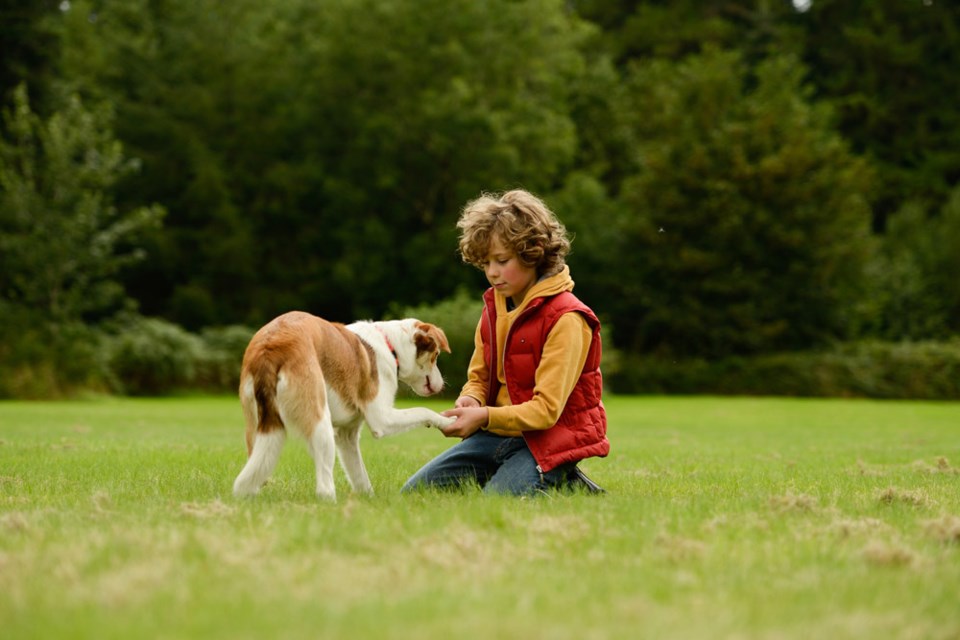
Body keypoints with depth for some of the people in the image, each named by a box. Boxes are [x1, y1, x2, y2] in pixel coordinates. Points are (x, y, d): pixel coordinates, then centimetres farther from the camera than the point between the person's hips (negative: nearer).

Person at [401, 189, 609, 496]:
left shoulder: (565, 318, -17)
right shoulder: (493, 307, 7)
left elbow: (546, 408, -20)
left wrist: (484, 417, -31)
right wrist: (470, 401, -10)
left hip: (548, 440, -8)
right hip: (498, 435, 8)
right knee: (412, 494, 1)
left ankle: (562, 484, -1)